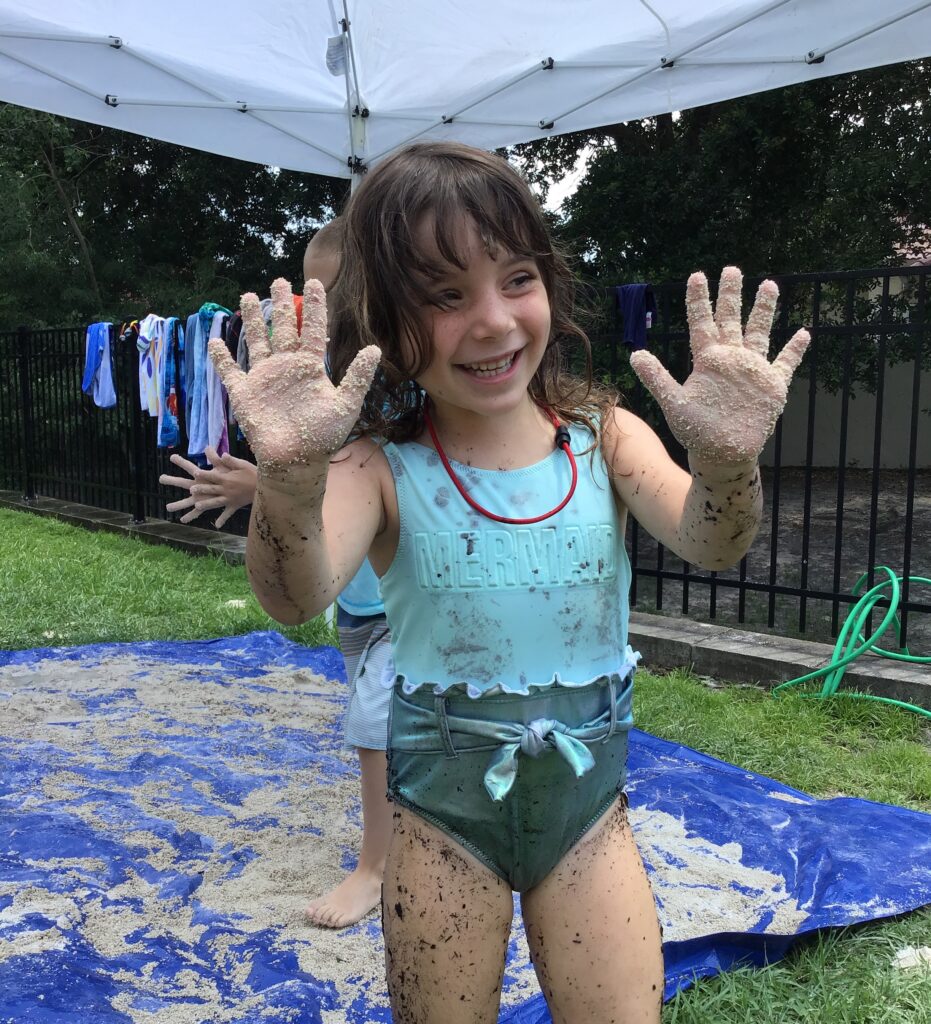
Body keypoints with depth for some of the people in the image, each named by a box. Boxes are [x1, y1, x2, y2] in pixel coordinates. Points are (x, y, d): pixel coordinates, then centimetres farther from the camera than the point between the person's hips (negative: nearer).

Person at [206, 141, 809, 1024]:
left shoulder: (603, 436, -7)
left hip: (587, 795, 2)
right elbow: (298, 598, -30)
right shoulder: (382, 466, -14)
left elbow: (707, 544, -21)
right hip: (443, 815, -1)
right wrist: (291, 479, -51)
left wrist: (725, 461, -43)